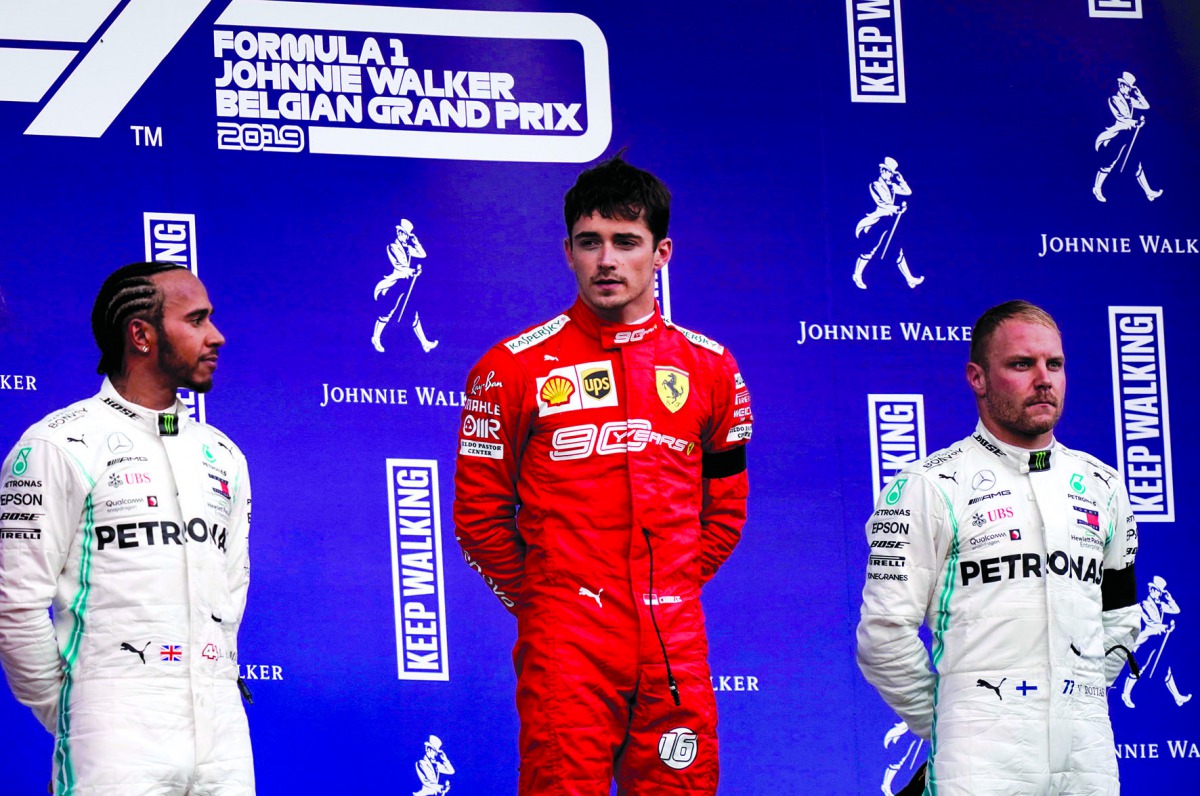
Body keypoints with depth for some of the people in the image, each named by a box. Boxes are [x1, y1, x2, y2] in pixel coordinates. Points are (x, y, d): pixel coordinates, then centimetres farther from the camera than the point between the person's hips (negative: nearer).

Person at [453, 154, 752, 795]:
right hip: (564, 646, -3)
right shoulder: (516, 368, 1)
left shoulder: (709, 368, 10)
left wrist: (673, 591, 11)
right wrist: (535, 599, 3)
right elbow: (479, 513, 5)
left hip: (676, 646, 3)